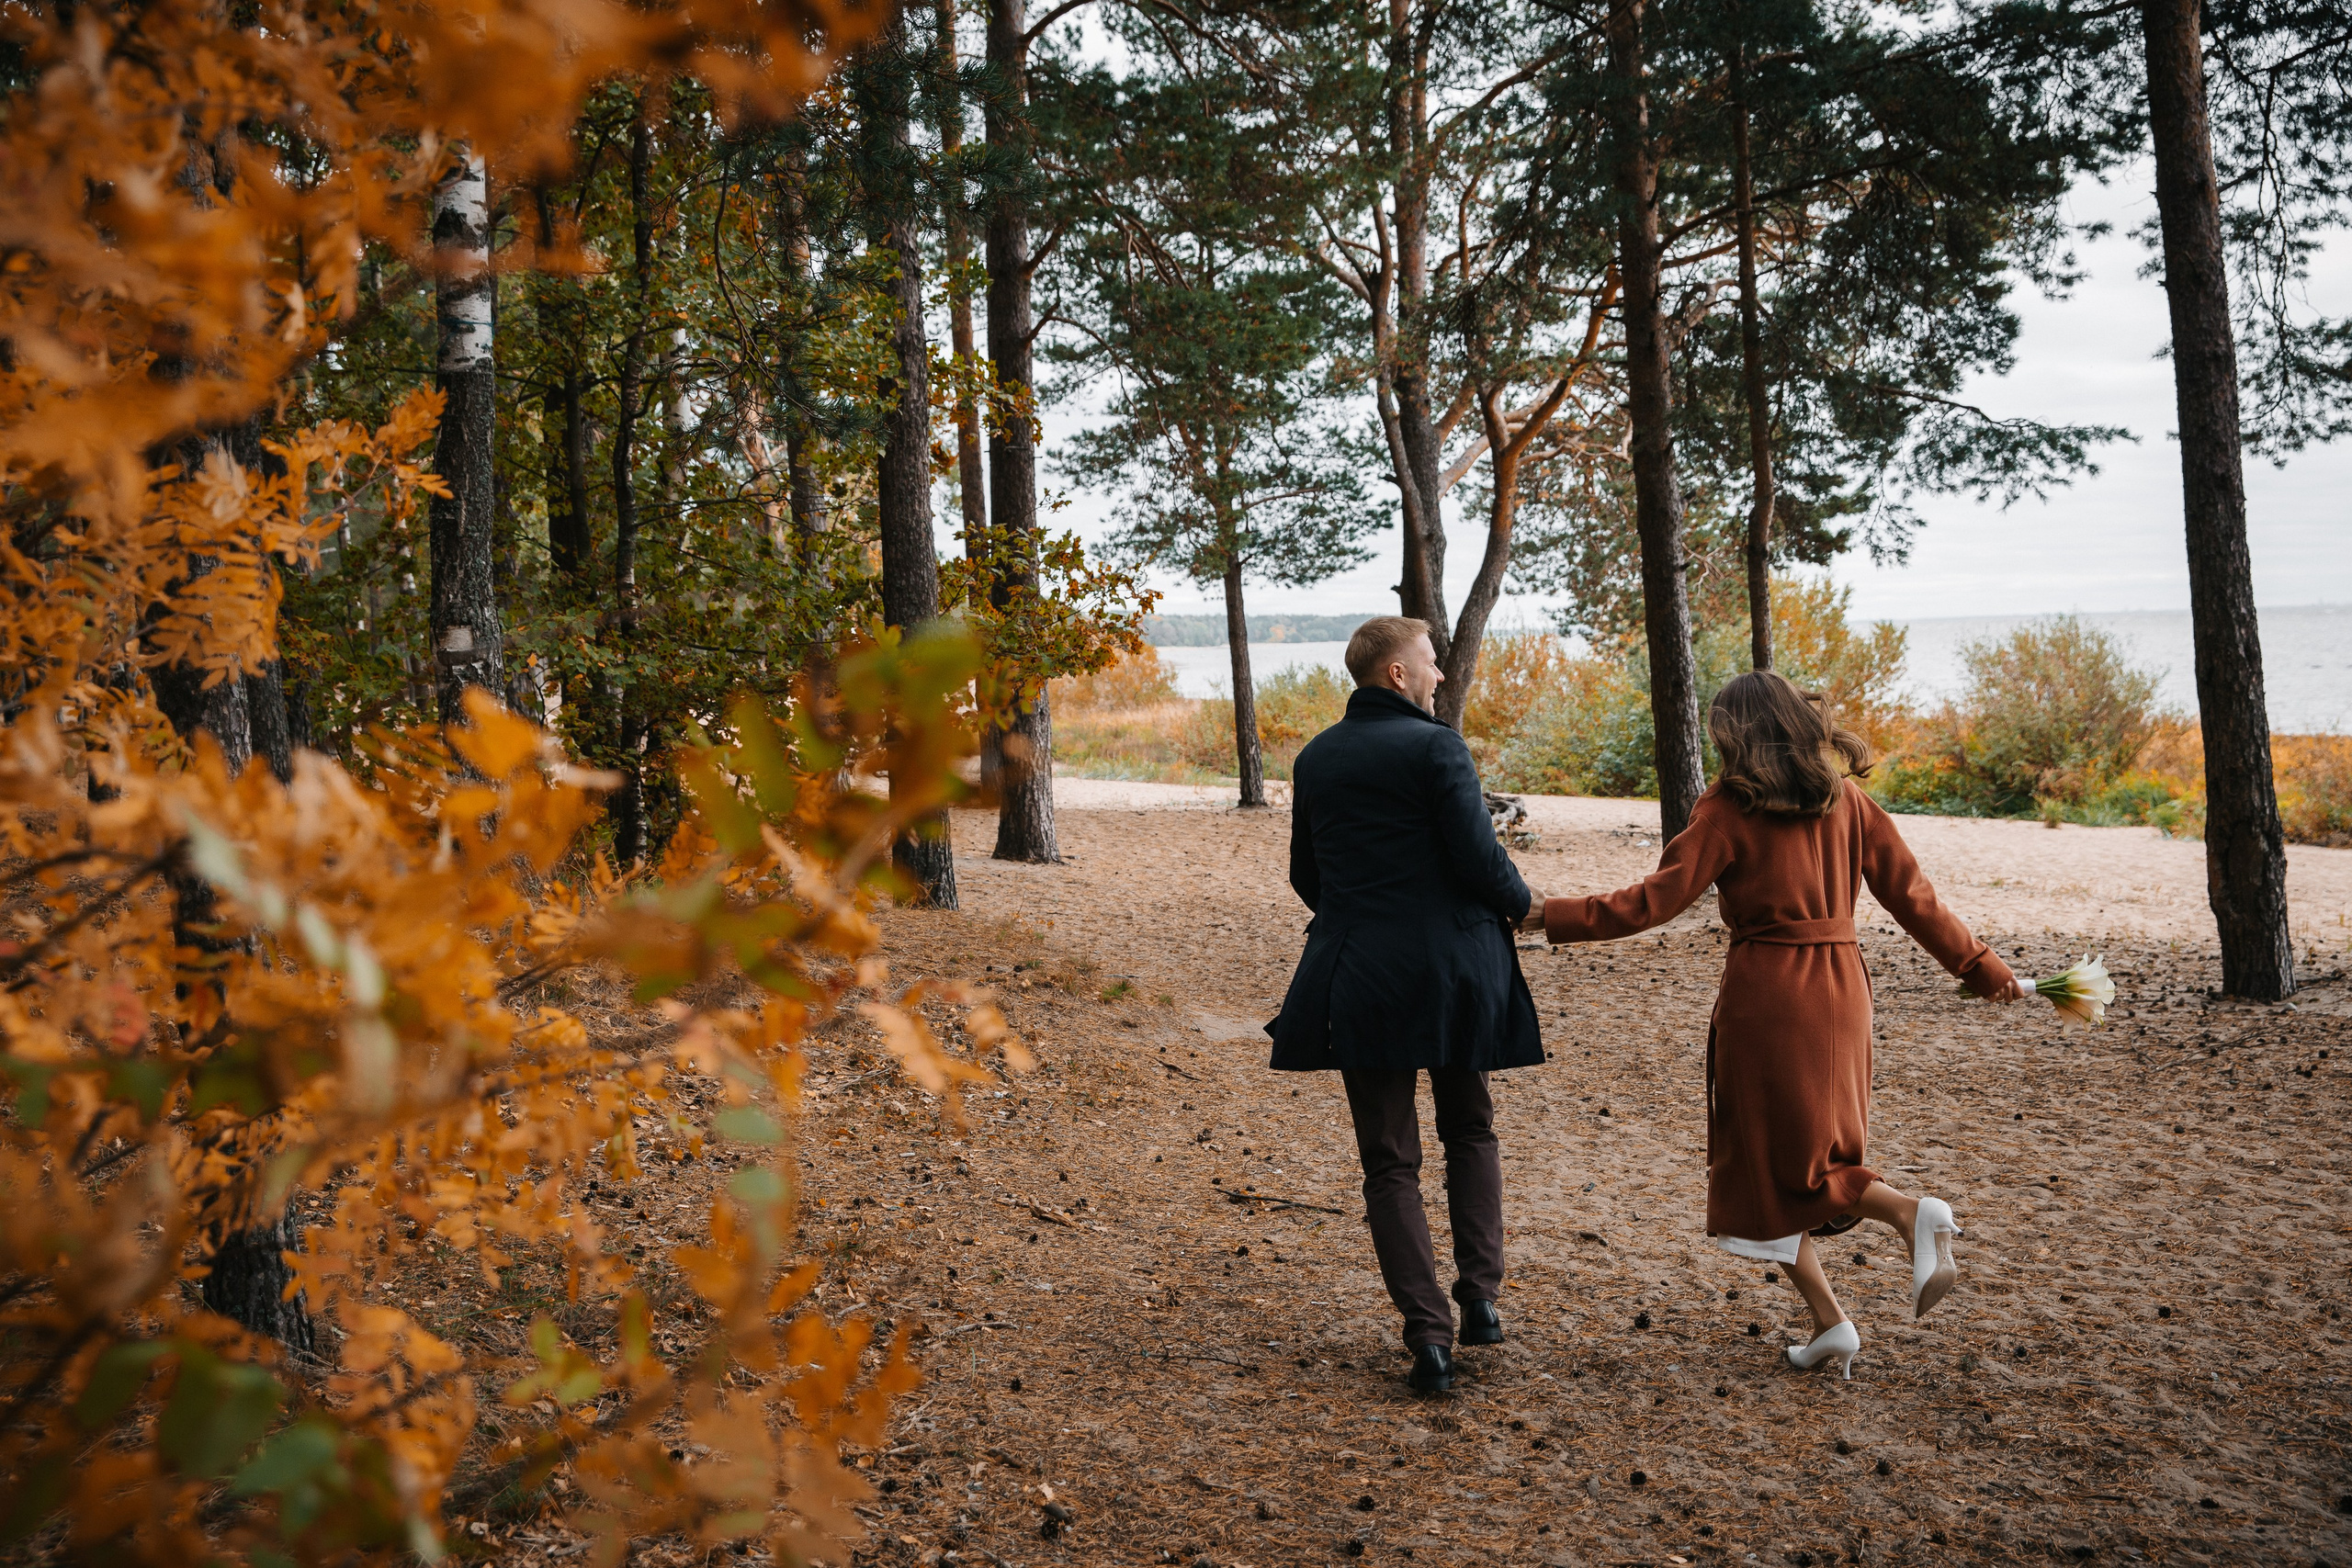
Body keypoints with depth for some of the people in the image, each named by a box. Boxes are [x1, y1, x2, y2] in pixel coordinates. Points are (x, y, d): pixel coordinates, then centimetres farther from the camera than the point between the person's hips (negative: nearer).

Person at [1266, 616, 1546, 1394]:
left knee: (1390, 1160, 7)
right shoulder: (1436, 746, -10)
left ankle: (1429, 1335, 1)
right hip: (1453, 970, -2)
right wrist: (1522, 904, 6)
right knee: (1470, 1131, 21)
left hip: (1359, 977, 3)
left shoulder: (1315, 758, 6)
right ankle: (1480, 1295, 13)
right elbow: (1479, 857, -14)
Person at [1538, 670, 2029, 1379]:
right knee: (1816, 1153, 19)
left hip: (1764, 995, -6)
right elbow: (1913, 895, 9)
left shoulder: (1731, 806, -8)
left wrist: (1546, 917, -10)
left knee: (1766, 1162, 5)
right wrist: (1983, 968, 18)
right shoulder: (1846, 798, 7)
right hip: (1840, 990, 6)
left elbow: (1656, 899, -14)